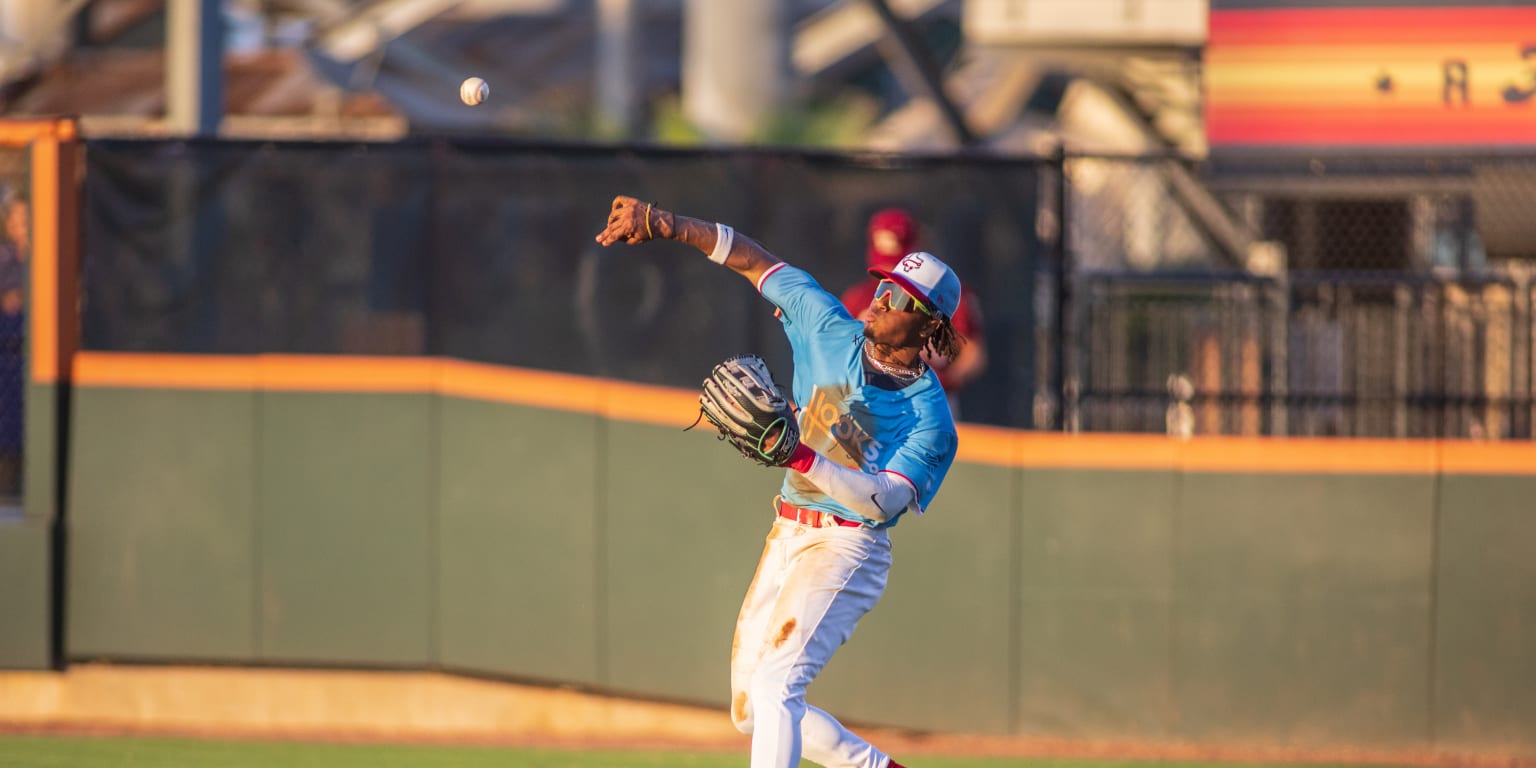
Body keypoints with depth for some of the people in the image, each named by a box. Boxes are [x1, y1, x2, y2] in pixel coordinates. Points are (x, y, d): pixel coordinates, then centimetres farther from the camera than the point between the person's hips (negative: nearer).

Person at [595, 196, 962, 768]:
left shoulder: (929, 416, -12)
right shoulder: (832, 333, 3)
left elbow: (884, 501, -26)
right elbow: (754, 260, 8)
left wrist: (801, 458, -37)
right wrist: (666, 226, -2)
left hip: (844, 550, -8)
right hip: (787, 538, 8)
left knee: (773, 688, -26)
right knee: (750, 714, 14)